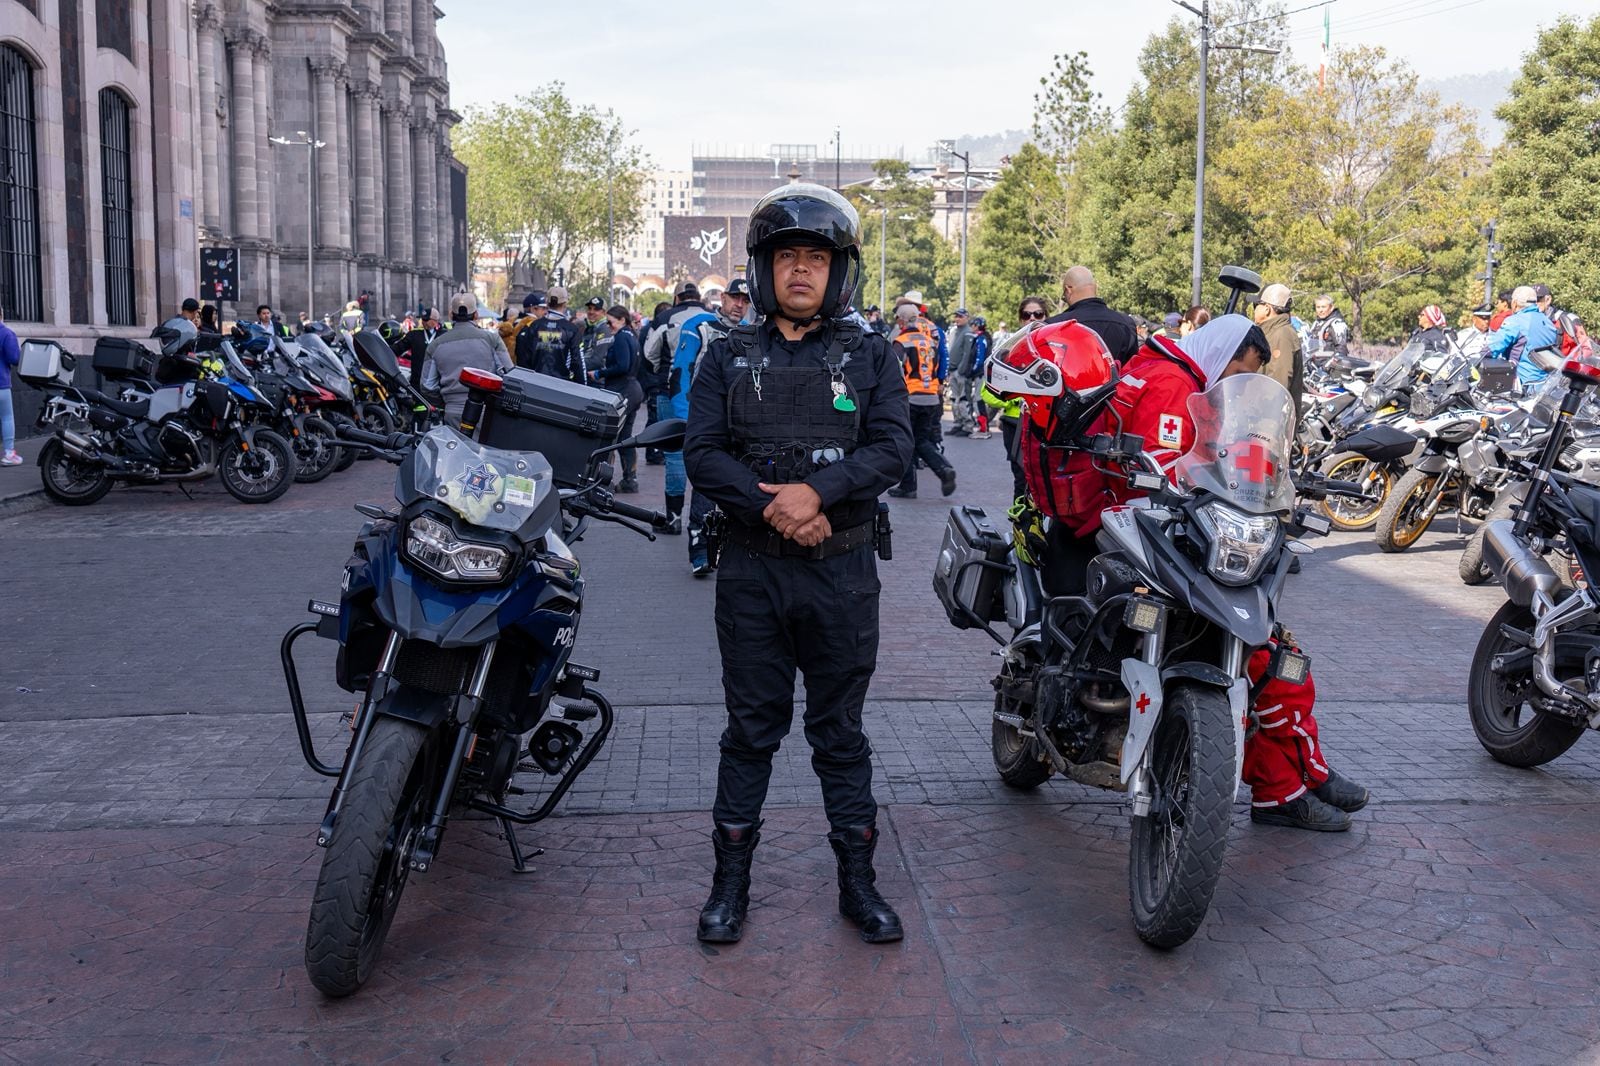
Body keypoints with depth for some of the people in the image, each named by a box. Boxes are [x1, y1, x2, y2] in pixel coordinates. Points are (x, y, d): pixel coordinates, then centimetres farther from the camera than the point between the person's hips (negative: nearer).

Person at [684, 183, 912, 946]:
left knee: (840, 730, 9)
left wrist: (817, 491, -22)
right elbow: (702, 452, -3)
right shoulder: (729, 358, 7)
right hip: (752, 568, 1)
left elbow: (893, 445, -8)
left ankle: (858, 882, 20)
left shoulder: (870, 358, 5)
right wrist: (769, 506, -18)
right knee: (751, 727, 8)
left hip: (842, 569, 0)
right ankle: (730, 882, 19)